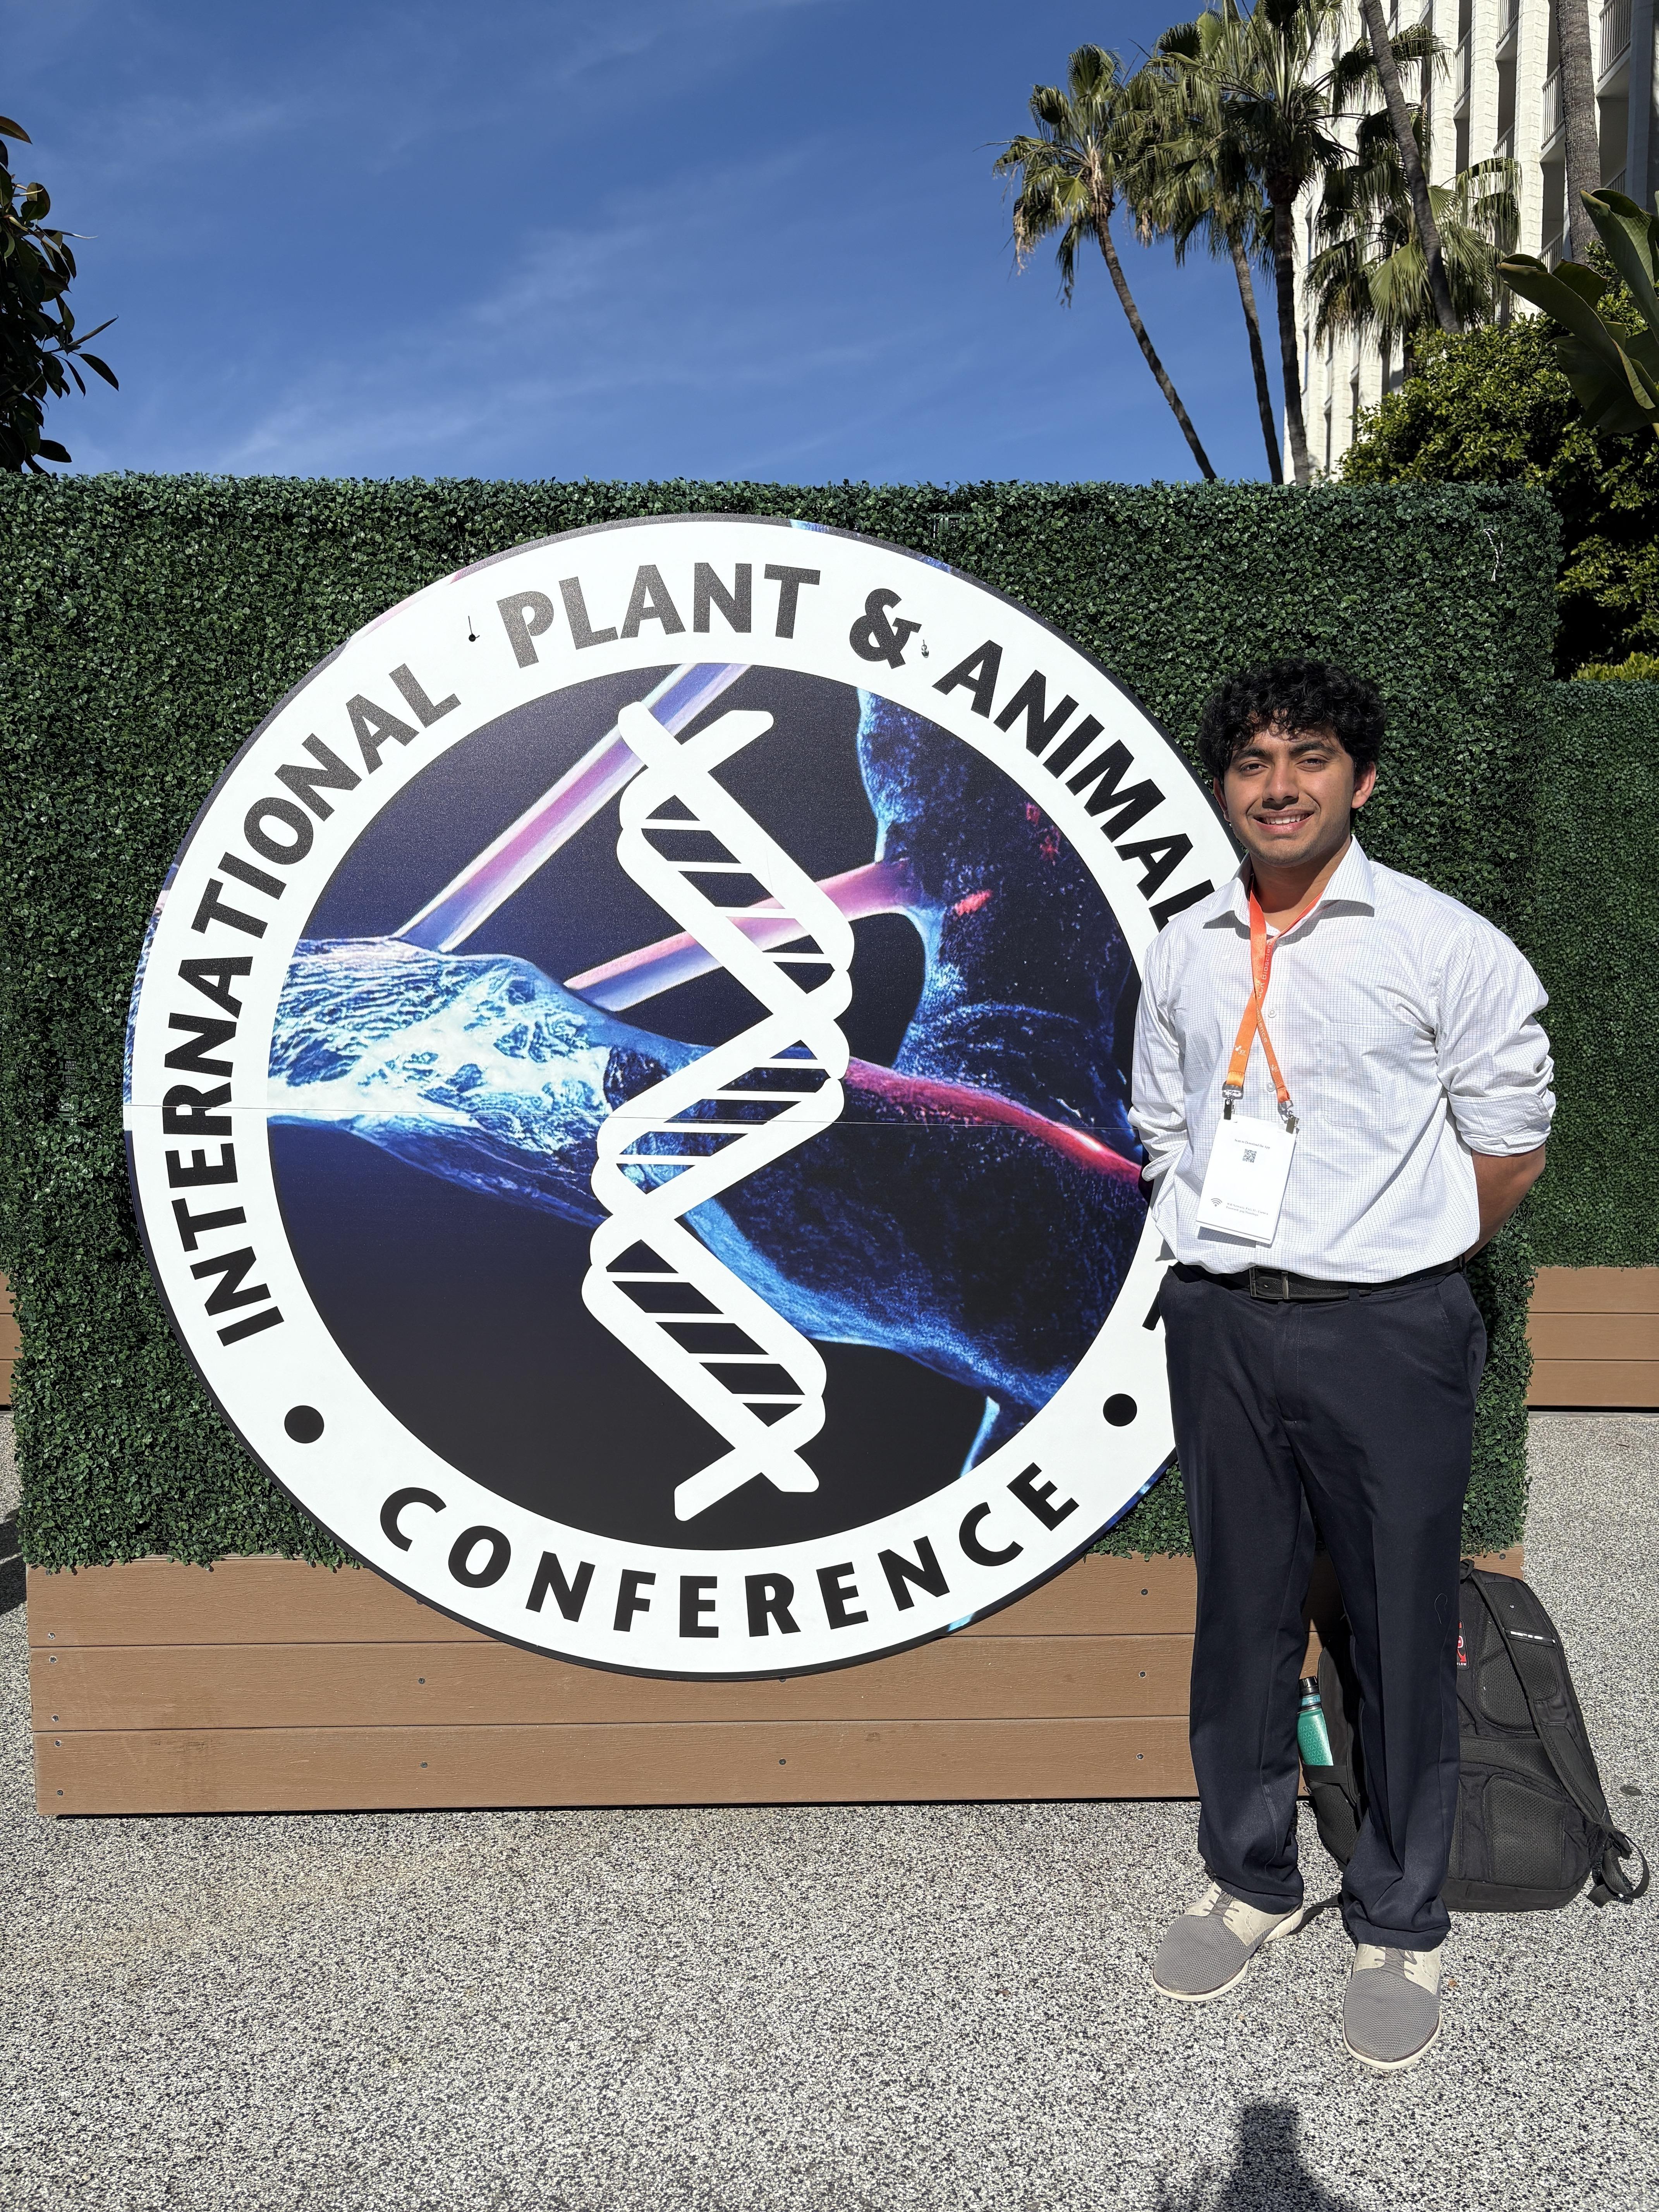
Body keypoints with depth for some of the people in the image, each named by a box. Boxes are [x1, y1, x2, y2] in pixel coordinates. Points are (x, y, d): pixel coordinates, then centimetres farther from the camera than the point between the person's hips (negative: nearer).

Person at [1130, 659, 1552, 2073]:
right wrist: (1232, 1263, 11)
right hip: (1219, 1325, 4)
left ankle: (1400, 1924, 29)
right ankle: (1251, 1878, 35)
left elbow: (1514, 1145, -1)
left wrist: (1397, 1263, 5)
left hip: (1388, 1333, -3)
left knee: (1404, 1627, 7)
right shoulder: (1185, 952, 8)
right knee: (1241, 1610, 15)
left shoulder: (1442, 942, -5)